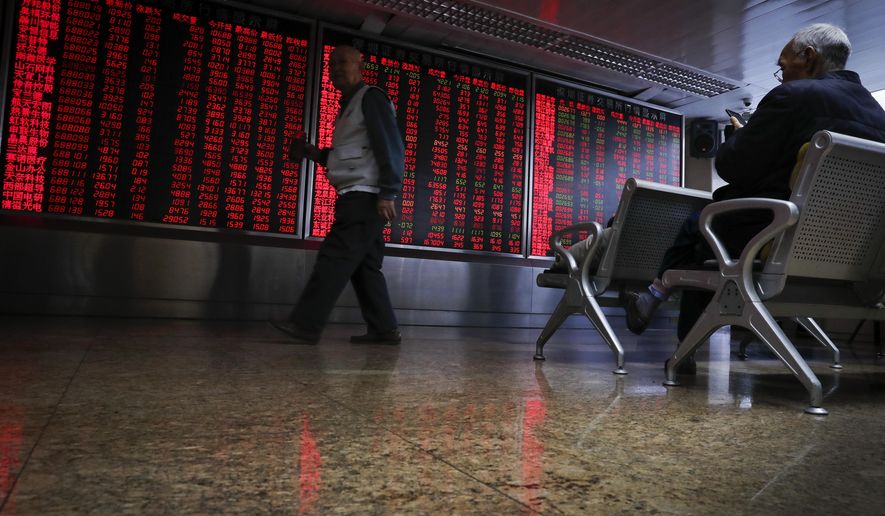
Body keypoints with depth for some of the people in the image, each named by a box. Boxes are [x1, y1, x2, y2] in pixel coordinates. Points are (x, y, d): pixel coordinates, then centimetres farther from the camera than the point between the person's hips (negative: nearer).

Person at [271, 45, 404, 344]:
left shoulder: (371, 98, -3)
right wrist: (315, 153, 13)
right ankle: (384, 329, 9)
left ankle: (306, 325, -15)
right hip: (357, 197, 10)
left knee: (335, 257, -14)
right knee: (365, 265, 7)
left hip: (367, 196, -10)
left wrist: (387, 193, -22)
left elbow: (391, 148, -14)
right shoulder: (349, 106, 25)